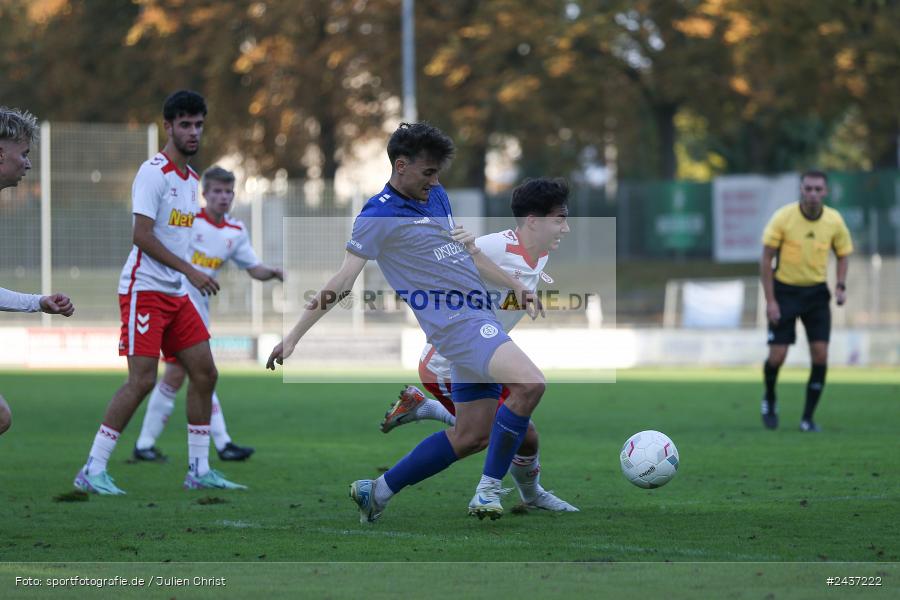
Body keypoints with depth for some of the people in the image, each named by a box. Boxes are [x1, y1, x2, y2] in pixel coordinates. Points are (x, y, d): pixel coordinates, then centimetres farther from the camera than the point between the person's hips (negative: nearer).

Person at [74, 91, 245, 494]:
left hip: (176, 294, 9)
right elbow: (142, 235, -19)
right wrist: (191, 272, -21)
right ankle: (92, 471, -9)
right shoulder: (154, 172, -12)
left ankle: (199, 470, 12)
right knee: (143, 380, -14)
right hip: (144, 289, -9)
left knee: (205, 373, 5)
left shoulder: (192, 178, 15)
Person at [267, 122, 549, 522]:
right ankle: (487, 493, -20)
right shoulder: (380, 215, -9)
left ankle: (378, 492, 19)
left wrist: (514, 284, 30)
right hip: (456, 320, -9)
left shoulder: (436, 195, 16)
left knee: (472, 436, 9)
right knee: (529, 384, -28)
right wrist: (294, 336, -17)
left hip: (480, 316, 9)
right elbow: (345, 278, -13)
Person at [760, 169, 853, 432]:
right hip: (785, 290, -2)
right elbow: (766, 259, -9)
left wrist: (841, 286, -7)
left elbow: (842, 254, 10)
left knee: (820, 355, -9)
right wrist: (770, 300, -12)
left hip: (816, 292, 2)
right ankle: (769, 401, 25)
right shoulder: (783, 217, -14)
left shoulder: (834, 221, -6)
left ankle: (808, 418, 4)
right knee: (777, 356, -7)